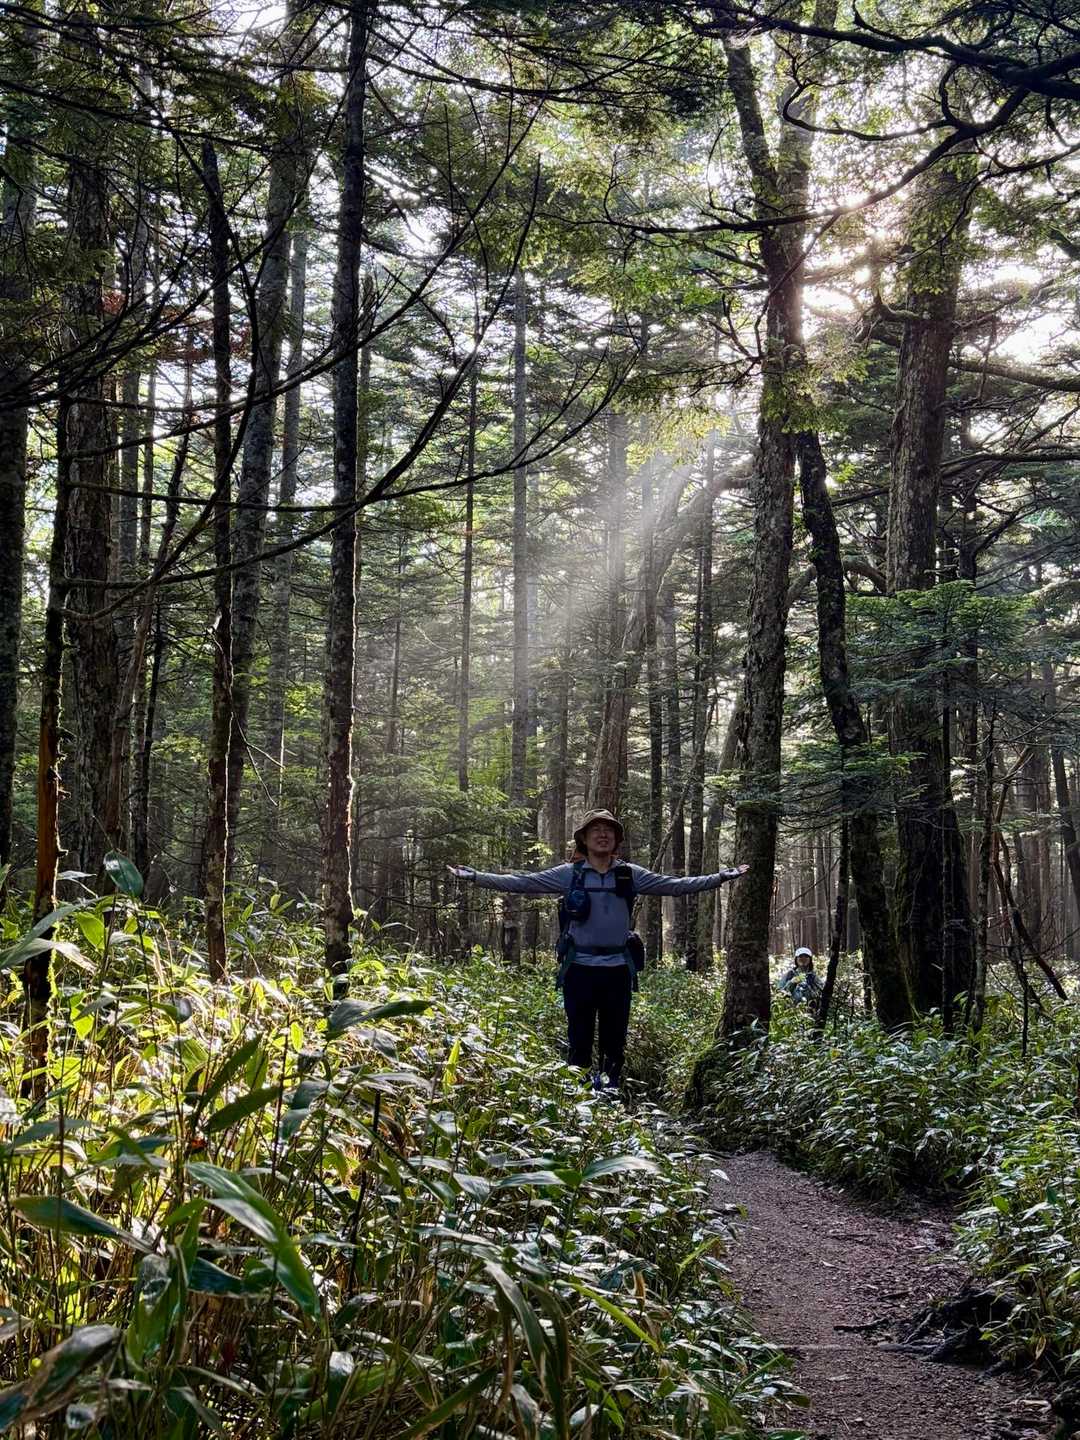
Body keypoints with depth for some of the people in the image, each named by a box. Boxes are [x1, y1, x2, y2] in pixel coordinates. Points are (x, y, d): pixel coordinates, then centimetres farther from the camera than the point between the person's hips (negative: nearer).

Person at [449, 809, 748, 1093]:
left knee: (614, 1042, 9)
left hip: (618, 969, 2)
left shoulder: (630, 875, 5)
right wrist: (475, 876, -9)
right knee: (579, 1040, 4)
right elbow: (520, 882, -2)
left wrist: (722, 877, 1)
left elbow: (676, 885, 5)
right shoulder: (568, 874, 1)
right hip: (580, 968, -1)